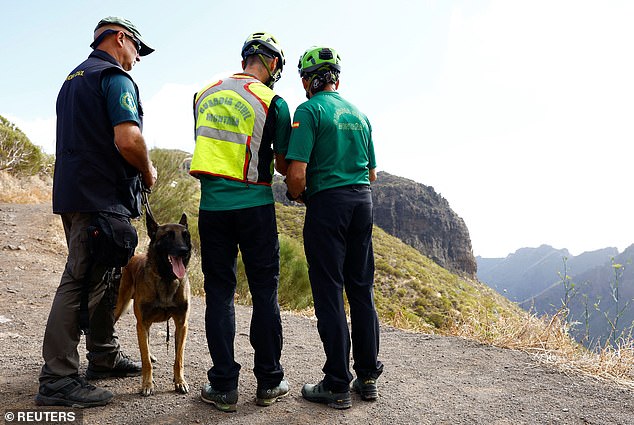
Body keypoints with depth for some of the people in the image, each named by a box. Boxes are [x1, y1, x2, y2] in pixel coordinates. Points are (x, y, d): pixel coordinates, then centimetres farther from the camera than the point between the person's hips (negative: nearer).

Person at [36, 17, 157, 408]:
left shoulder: (74, 77, 23)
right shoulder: (115, 77, -8)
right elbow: (128, 140, -23)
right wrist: (148, 171, -5)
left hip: (74, 193, 10)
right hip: (101, 197, -10)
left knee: (103, 278, 17)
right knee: (83, 283, -8)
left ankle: (105, 357, 27)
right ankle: (57, 380, -2)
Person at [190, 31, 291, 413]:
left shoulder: (205, 95, 10)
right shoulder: (273, 102, -4)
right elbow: (283, 165, 3)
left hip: (211, 204, 4)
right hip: (254, 204, -3)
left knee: (219, 292, 9)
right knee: (265, 291, 7)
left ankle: (224, 386, 12)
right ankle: (269, 382, 16)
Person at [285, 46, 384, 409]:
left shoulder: (309, 110, -5)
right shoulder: (360, 114, 14)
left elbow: (296, 174, -14)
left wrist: (296, 195, 5)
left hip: (327, 202, -6)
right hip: (363, 201, 6)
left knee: (330, 292, 0)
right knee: (362, 289, 12)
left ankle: (337, 386, 8)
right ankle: (368, 376, 21)